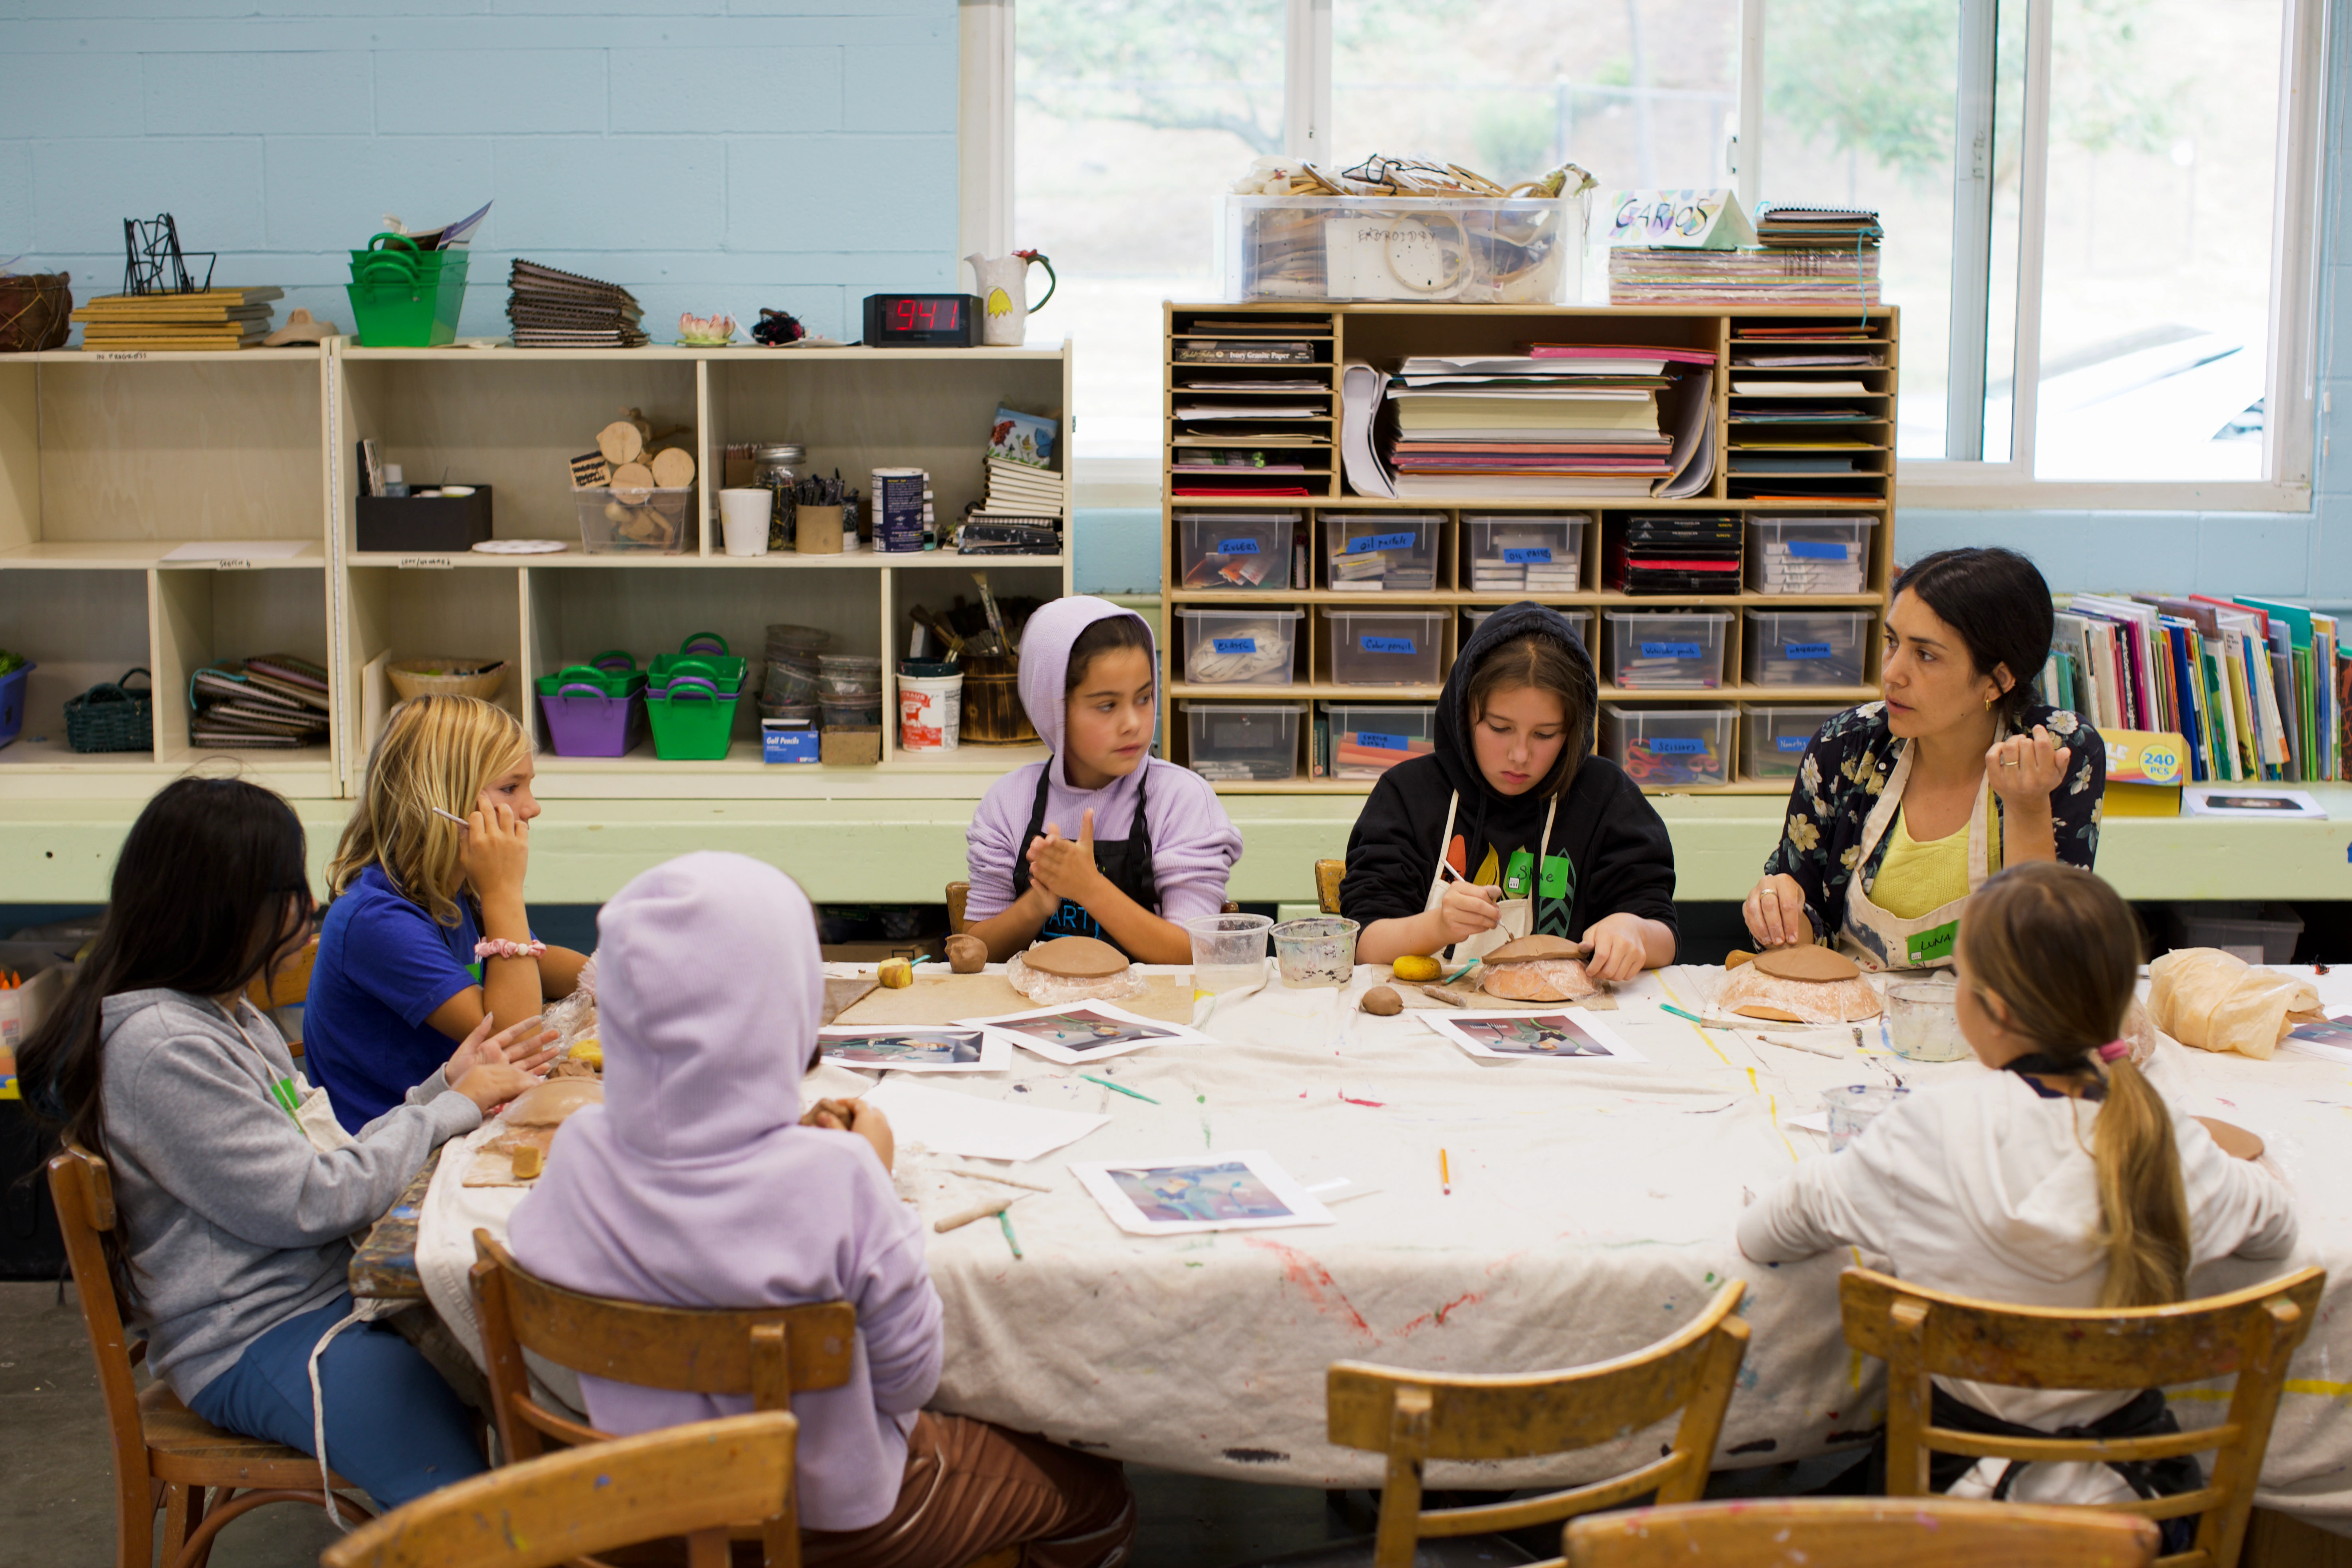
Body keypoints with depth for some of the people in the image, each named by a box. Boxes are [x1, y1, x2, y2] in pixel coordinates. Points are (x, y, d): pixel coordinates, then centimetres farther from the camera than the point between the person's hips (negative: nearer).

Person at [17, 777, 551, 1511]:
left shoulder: (232, 1017, 13)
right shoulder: (161, 1050, -18)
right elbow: (310, 1202, -17)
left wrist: (443, 1084, 7)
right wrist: (453, 1109, -8)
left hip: (332, 1281, 10)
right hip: (256, 1340, -10)